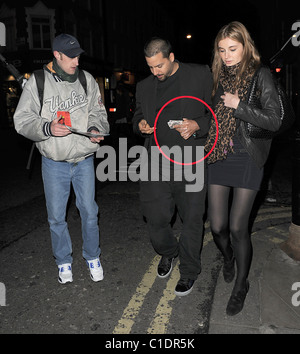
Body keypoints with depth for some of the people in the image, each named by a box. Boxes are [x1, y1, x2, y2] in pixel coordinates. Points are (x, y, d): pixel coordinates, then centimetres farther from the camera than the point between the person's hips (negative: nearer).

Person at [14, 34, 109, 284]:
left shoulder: (86, 80, 2)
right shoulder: (37, 82, -5)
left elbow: (97, 111, 11)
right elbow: (22, 120, -5)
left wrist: (96, 128, -11)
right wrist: (47, 128, -23)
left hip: (84, 160, 2)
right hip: (54, 162, -1)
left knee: (89, 211, 10)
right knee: (56, 216, 9)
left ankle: (93, 257, 31)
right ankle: (64, 261, 31)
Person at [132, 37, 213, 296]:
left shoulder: (201, 75, 2)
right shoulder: (144, 86, 15)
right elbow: (138, 115, 26)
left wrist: (198, 125, -15)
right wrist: (140, 124, 2)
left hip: (191, 161, -3)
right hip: (157, 162, 4)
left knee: (192, 219, 5)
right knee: (155, 216, 5)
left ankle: (189, 270, 28)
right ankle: (167, 252, 38)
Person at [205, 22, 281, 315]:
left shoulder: (260, 75, -2)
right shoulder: (218, 76, 11)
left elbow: (274, 120, -7)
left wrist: (239, 106, -15)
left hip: (247, 159, -3)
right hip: (218, 157, 4)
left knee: (237, 227, -2)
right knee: (217, 226, 4)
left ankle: (241, 286, 23)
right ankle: (228, 258, 40)